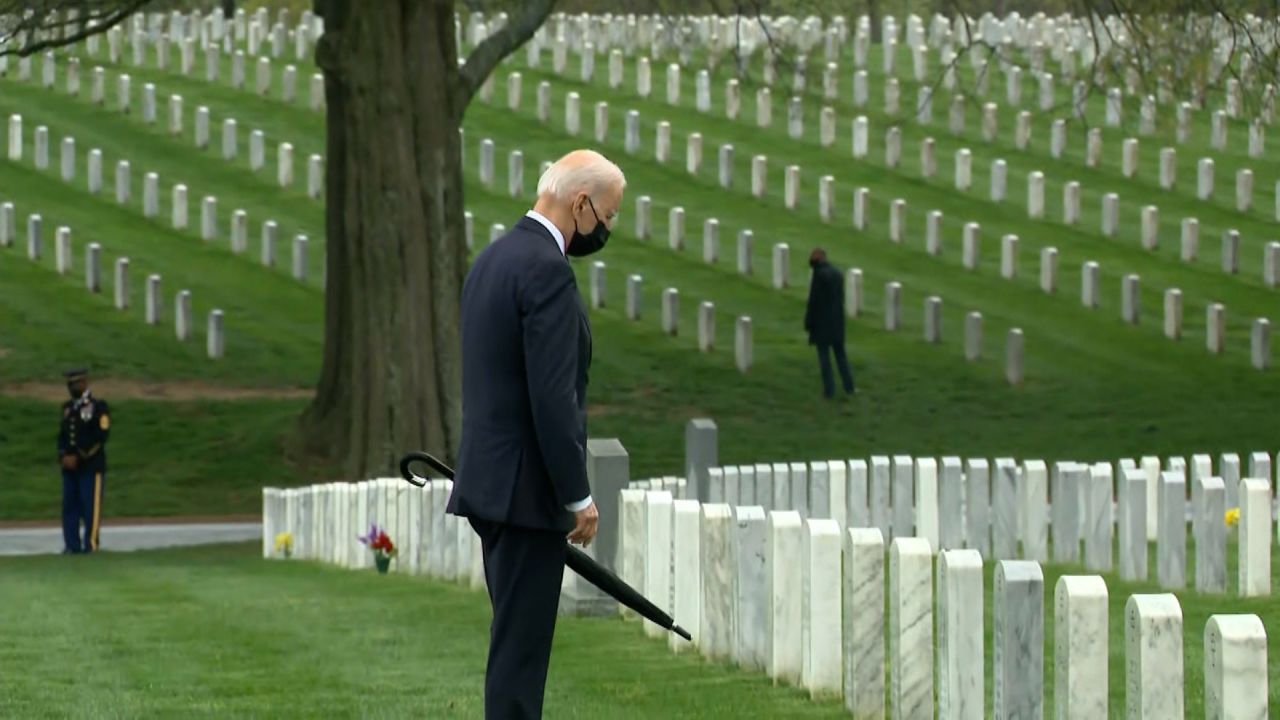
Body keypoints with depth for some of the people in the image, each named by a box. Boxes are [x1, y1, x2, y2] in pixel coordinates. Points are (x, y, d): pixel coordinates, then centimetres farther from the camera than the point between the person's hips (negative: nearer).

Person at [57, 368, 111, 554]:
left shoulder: (98, 406, -4)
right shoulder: (68, 407, 17)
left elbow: (101, 436, -11)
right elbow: (62, 435, 16)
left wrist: (79, 458, -14)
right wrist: (63, 456, -3)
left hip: (91, 466, -6)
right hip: (70, 466, 6)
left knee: (91, 506, -6)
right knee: (69, 505, 3)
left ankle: (90, 544, -4)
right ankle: (72, 545, 6)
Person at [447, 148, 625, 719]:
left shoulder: (492, 259, 14)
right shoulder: (547, 269, -17)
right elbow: (552, 398, -21)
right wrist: (578, 496, -15)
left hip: (490, 479, 10)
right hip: (526, 486, -10)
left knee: (517, 641, 13)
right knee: (520, 649, -6)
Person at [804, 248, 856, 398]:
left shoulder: (819, 274, -17)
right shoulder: (837, 272, 7)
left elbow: (813, 301, -16)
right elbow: (841, 297, 11)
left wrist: (808, 323, -9)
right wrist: (837, 317, 17)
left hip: (822, 322, -7)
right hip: (837, 321, 7)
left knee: (824, 355, 1)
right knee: (840, 353, 15)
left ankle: (829, 390, 1)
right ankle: (849, 387, 14)